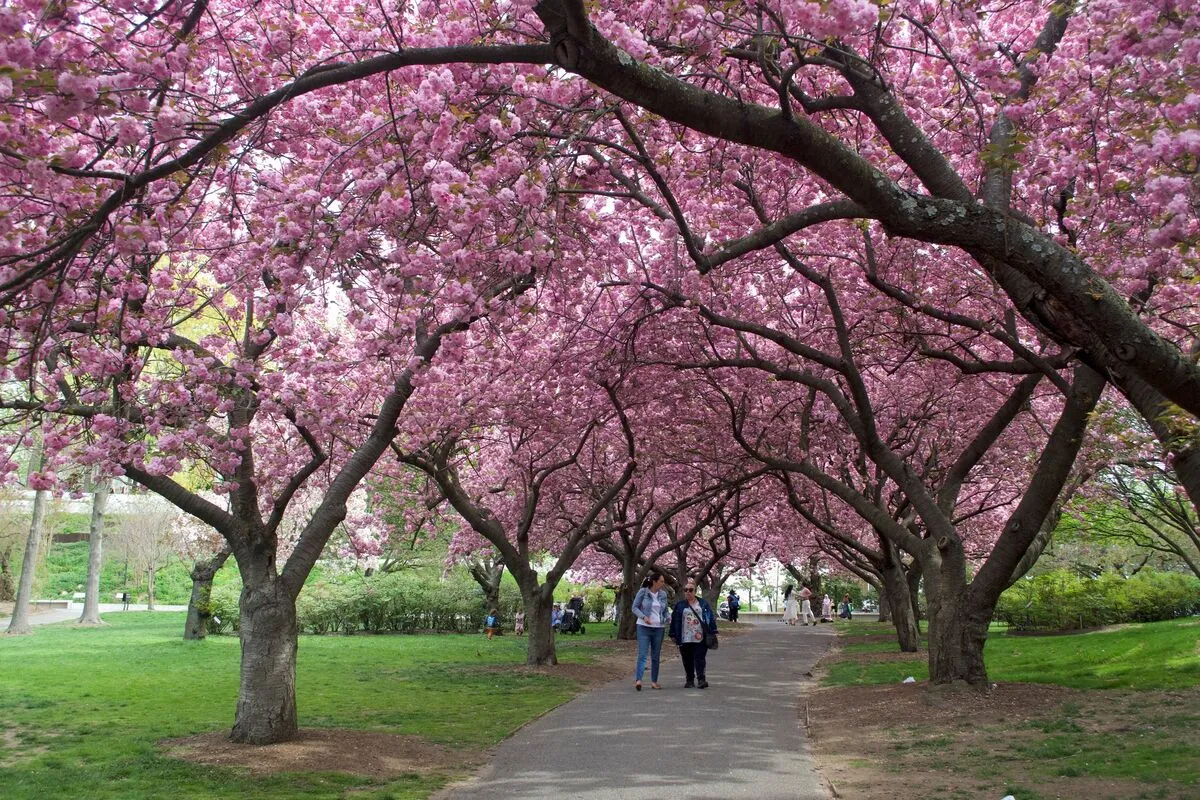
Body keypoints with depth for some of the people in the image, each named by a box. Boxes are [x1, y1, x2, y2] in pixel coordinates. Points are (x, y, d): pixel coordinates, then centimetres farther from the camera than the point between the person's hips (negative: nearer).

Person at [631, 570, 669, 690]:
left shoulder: (663, 594, 7)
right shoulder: (643, 592, -6)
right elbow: (634, 607, -4)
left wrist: (667, 618, -5)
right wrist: (643, 617, -20)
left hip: (658, 628, 5)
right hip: (644, 627, -4)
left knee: (656, 656, 9)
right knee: (642, 654, -14)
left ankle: (654, 681, 18)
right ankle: (638, 680, -22)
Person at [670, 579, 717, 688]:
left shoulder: (703, 603, 7)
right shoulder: (679, 605, 9)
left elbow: (711, 618, 7)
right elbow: (674, 621, 9)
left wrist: (712, 632, 1)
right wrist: (673, 636, 5)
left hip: (700, 638, -2)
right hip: (685, 639, 2)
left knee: (700, 658, -9)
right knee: (687, 660, 6)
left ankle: (701, 679, -9)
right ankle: (690, 680, 17)